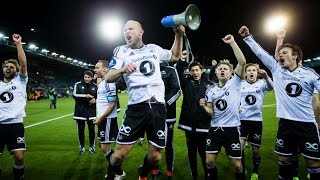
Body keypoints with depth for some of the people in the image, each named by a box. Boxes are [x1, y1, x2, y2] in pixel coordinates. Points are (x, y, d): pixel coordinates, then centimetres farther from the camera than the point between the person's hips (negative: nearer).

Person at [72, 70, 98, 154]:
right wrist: (86, 96, -25)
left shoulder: (95, 86, 4)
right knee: (80, 129, 7)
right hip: (80, 111, -1)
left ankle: (92, 146, 23)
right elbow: (74, 95, -13)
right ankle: (81, 146, 23)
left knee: (91, 129, 7)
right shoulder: (78, 84, -1)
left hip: (91, 111, 1)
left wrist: (95, 99, -12)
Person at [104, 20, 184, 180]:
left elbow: (175, 56, 30)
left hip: (158, 108, 3)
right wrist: (122, 69, -27)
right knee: (120, 154, -5)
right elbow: (109, 77, -6)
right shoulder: (121, 51, 6)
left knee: (155, 156, 9)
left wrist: (179, 35, 16)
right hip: (136, 108, -2)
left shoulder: (154, 49, 14)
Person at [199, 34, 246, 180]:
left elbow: (242, 62, -18)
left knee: (237, 164, 7)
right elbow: (211, 113, 7)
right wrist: (204, 107, -15)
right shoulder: (211, 91, 7)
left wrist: (232, 42, -22)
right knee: (209, 161, 6)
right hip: (215, 129, 4)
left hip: (232, 128, -3)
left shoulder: (234, 83, -4)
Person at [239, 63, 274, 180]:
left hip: (256, 120, -1)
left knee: (255, 150, 9)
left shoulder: (261, 83, -3)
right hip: (242, 120, 1)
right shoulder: (240, 84, 3)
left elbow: (271, 87, -25)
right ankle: (242, 169, 14)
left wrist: (266, 77, -45)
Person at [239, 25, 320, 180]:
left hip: (307, 123, -1)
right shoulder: (276, 69, 2)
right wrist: (247, 37, -4)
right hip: (286, 123, 2)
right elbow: (260, 52, 0)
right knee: (283, 159, 13)